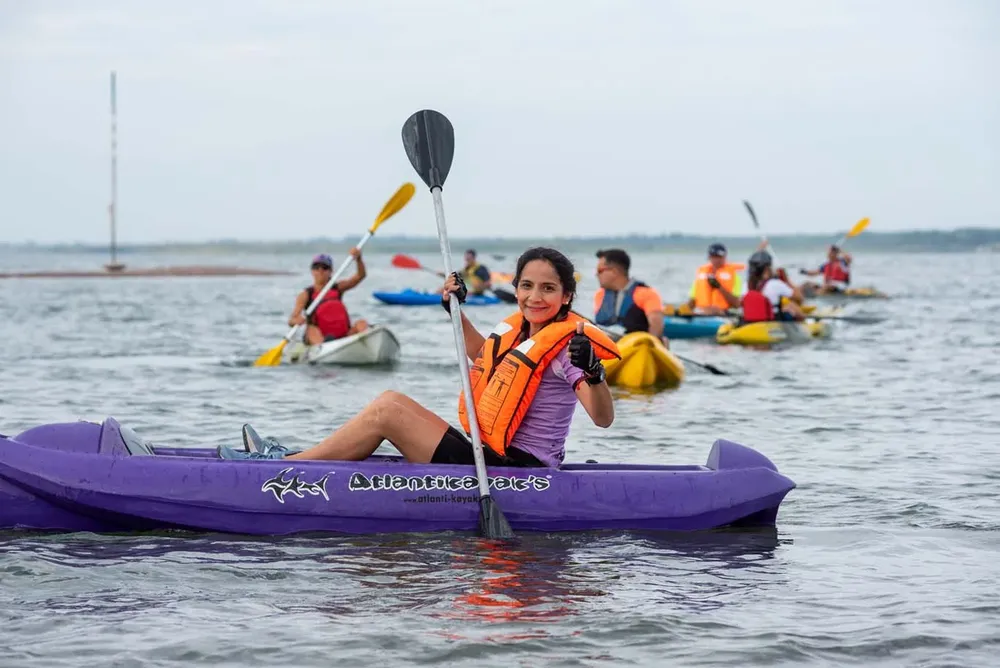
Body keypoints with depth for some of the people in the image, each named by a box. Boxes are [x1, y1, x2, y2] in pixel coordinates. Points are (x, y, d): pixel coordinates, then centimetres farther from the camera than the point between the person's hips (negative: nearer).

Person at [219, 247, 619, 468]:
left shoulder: (567, 345, -15)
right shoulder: (516, 329, 10)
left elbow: (603, 419, -25)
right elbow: (481, 353, 34)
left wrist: (593, 373, -43)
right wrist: (456, 310, 21)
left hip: (515, 471, -9)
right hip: (493, 456, 9)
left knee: (388, 410, -10)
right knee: (392, 402, 6)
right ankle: (290, 459, 8)